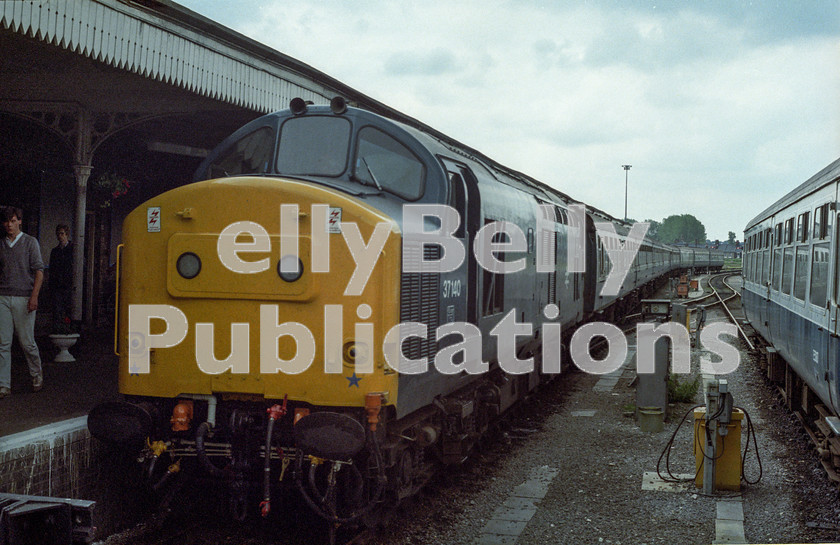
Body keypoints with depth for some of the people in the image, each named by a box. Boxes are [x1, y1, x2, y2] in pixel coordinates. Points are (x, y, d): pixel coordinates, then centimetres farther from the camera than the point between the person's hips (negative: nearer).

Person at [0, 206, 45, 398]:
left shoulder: (30, 242, 2)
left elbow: (39, 270, -4)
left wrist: (34, 296, -14)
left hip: (23, 298, -3)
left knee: (27, 342, 2)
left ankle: (36, 374, 26)